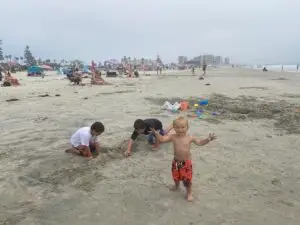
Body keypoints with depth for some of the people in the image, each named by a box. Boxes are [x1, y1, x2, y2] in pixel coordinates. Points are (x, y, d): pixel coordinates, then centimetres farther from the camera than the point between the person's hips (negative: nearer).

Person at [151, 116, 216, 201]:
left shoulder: (190, 138, -10)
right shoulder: (173, 137, -9)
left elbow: (200, 142, -3)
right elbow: (162, 139, -13)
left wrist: (208, 139, -18)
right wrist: (156, 133, -29)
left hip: (186, 162, -2)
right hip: (176, 161, 2)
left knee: (187, 179, 7)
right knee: (176, 176, 23)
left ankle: (189, 193, 31)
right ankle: (176, 186, 55)